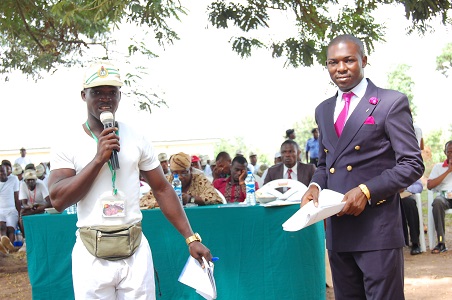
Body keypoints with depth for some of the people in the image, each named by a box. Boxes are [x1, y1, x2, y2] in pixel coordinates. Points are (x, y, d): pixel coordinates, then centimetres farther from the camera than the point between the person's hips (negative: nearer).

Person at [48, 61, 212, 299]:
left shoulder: (137, 139, 5)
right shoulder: (68, 143, 0)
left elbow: (162, 190, 8)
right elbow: (58, 200, -10)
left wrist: (191, 238, 3)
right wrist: (99, 159, -16)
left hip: (135, 251, 2)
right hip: (91, 255, -1)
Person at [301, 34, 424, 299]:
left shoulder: (391, 103, -3)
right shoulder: (323, 110, 17)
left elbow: (412, 164, -7)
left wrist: (367, 190, -18)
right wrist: (315, 186, 2)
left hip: (377, 228, -6)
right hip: (337, 228, 6)